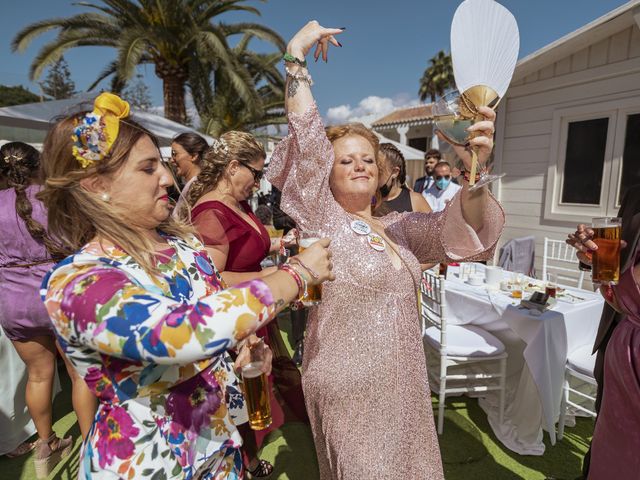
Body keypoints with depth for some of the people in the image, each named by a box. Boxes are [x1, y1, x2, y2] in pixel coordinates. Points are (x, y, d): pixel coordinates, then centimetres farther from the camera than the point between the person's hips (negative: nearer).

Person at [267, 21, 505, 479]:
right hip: (350, 387, -6)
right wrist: (297, 54, -20)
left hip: (404, 382, 6)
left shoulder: (398, 226, 4)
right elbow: (306, 138, -23)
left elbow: (458, 228, -10)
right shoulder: (323, 220, -12)